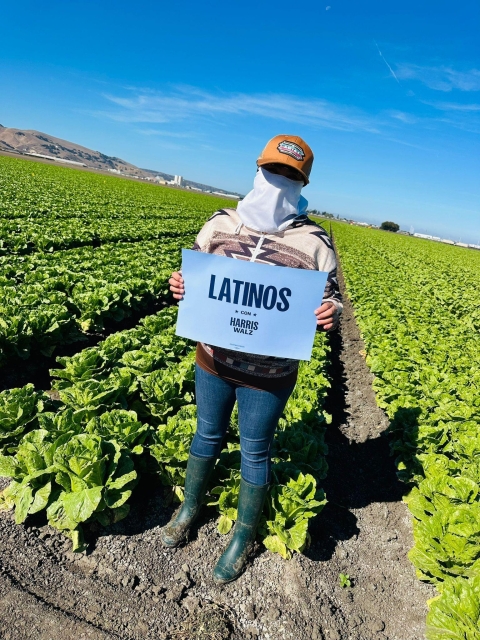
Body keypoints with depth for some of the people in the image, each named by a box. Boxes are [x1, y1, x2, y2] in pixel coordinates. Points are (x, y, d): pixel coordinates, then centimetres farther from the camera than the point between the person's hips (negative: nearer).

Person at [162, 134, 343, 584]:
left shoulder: (315, 243, -11)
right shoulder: (221, 224, -3)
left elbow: (331, 301, -2)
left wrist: (330, 315, -27)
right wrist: (179, 286, -15)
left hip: (269, 376, -3)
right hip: (214, 361, 3)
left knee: (254, 453, 15)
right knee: (207, 435, 24)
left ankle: (244, 537, 42)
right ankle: (190, 508, 52)